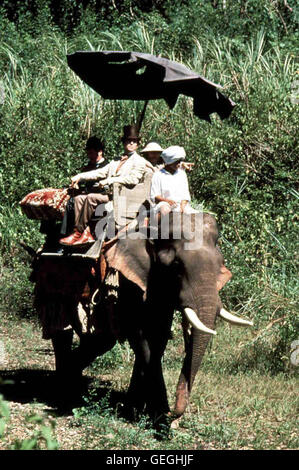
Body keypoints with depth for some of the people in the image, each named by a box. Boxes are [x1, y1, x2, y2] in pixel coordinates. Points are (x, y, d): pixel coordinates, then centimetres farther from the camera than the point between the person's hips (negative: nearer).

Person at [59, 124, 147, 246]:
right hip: (108, 193, 8)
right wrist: (79, 177, 8)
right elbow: (100, 172, 22)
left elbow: (133, 179, -14)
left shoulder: (139, 161, 3)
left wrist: (108, 180, -16)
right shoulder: (116, 161, 28)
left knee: (91, 197, -27)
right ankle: (86, 234, -19)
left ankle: (79, 232, -21)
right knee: (79, 198, -7)